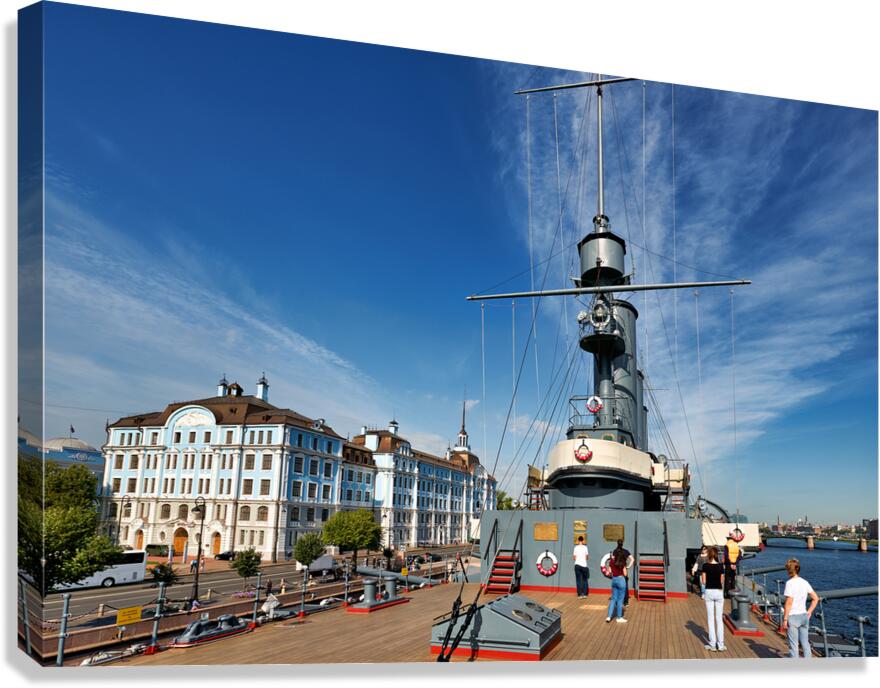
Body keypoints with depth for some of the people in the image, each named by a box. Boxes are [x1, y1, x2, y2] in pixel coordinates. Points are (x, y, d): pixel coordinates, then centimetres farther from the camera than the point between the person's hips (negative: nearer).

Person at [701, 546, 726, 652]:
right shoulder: (720, 566, -3)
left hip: (709, 592, -1)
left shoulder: (705, 566, -8)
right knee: (719, 619, 8)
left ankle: (712, 645, 7)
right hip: (719, 592, 1)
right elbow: (722, 581, 2)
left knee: (710, 619, 6)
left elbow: (703, 582, -7)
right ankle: (720, 645, 9)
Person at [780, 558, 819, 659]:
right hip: (804, 616, 6)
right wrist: (809, 612, 15)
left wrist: (785, 619, -13)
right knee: (805, 643, 13)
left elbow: (789, 602, -18)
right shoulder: (805, 582, 6)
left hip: (793, 616, -6)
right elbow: (816, 598, 11)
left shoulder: (790, 583, -14)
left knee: (793, 644, 2)